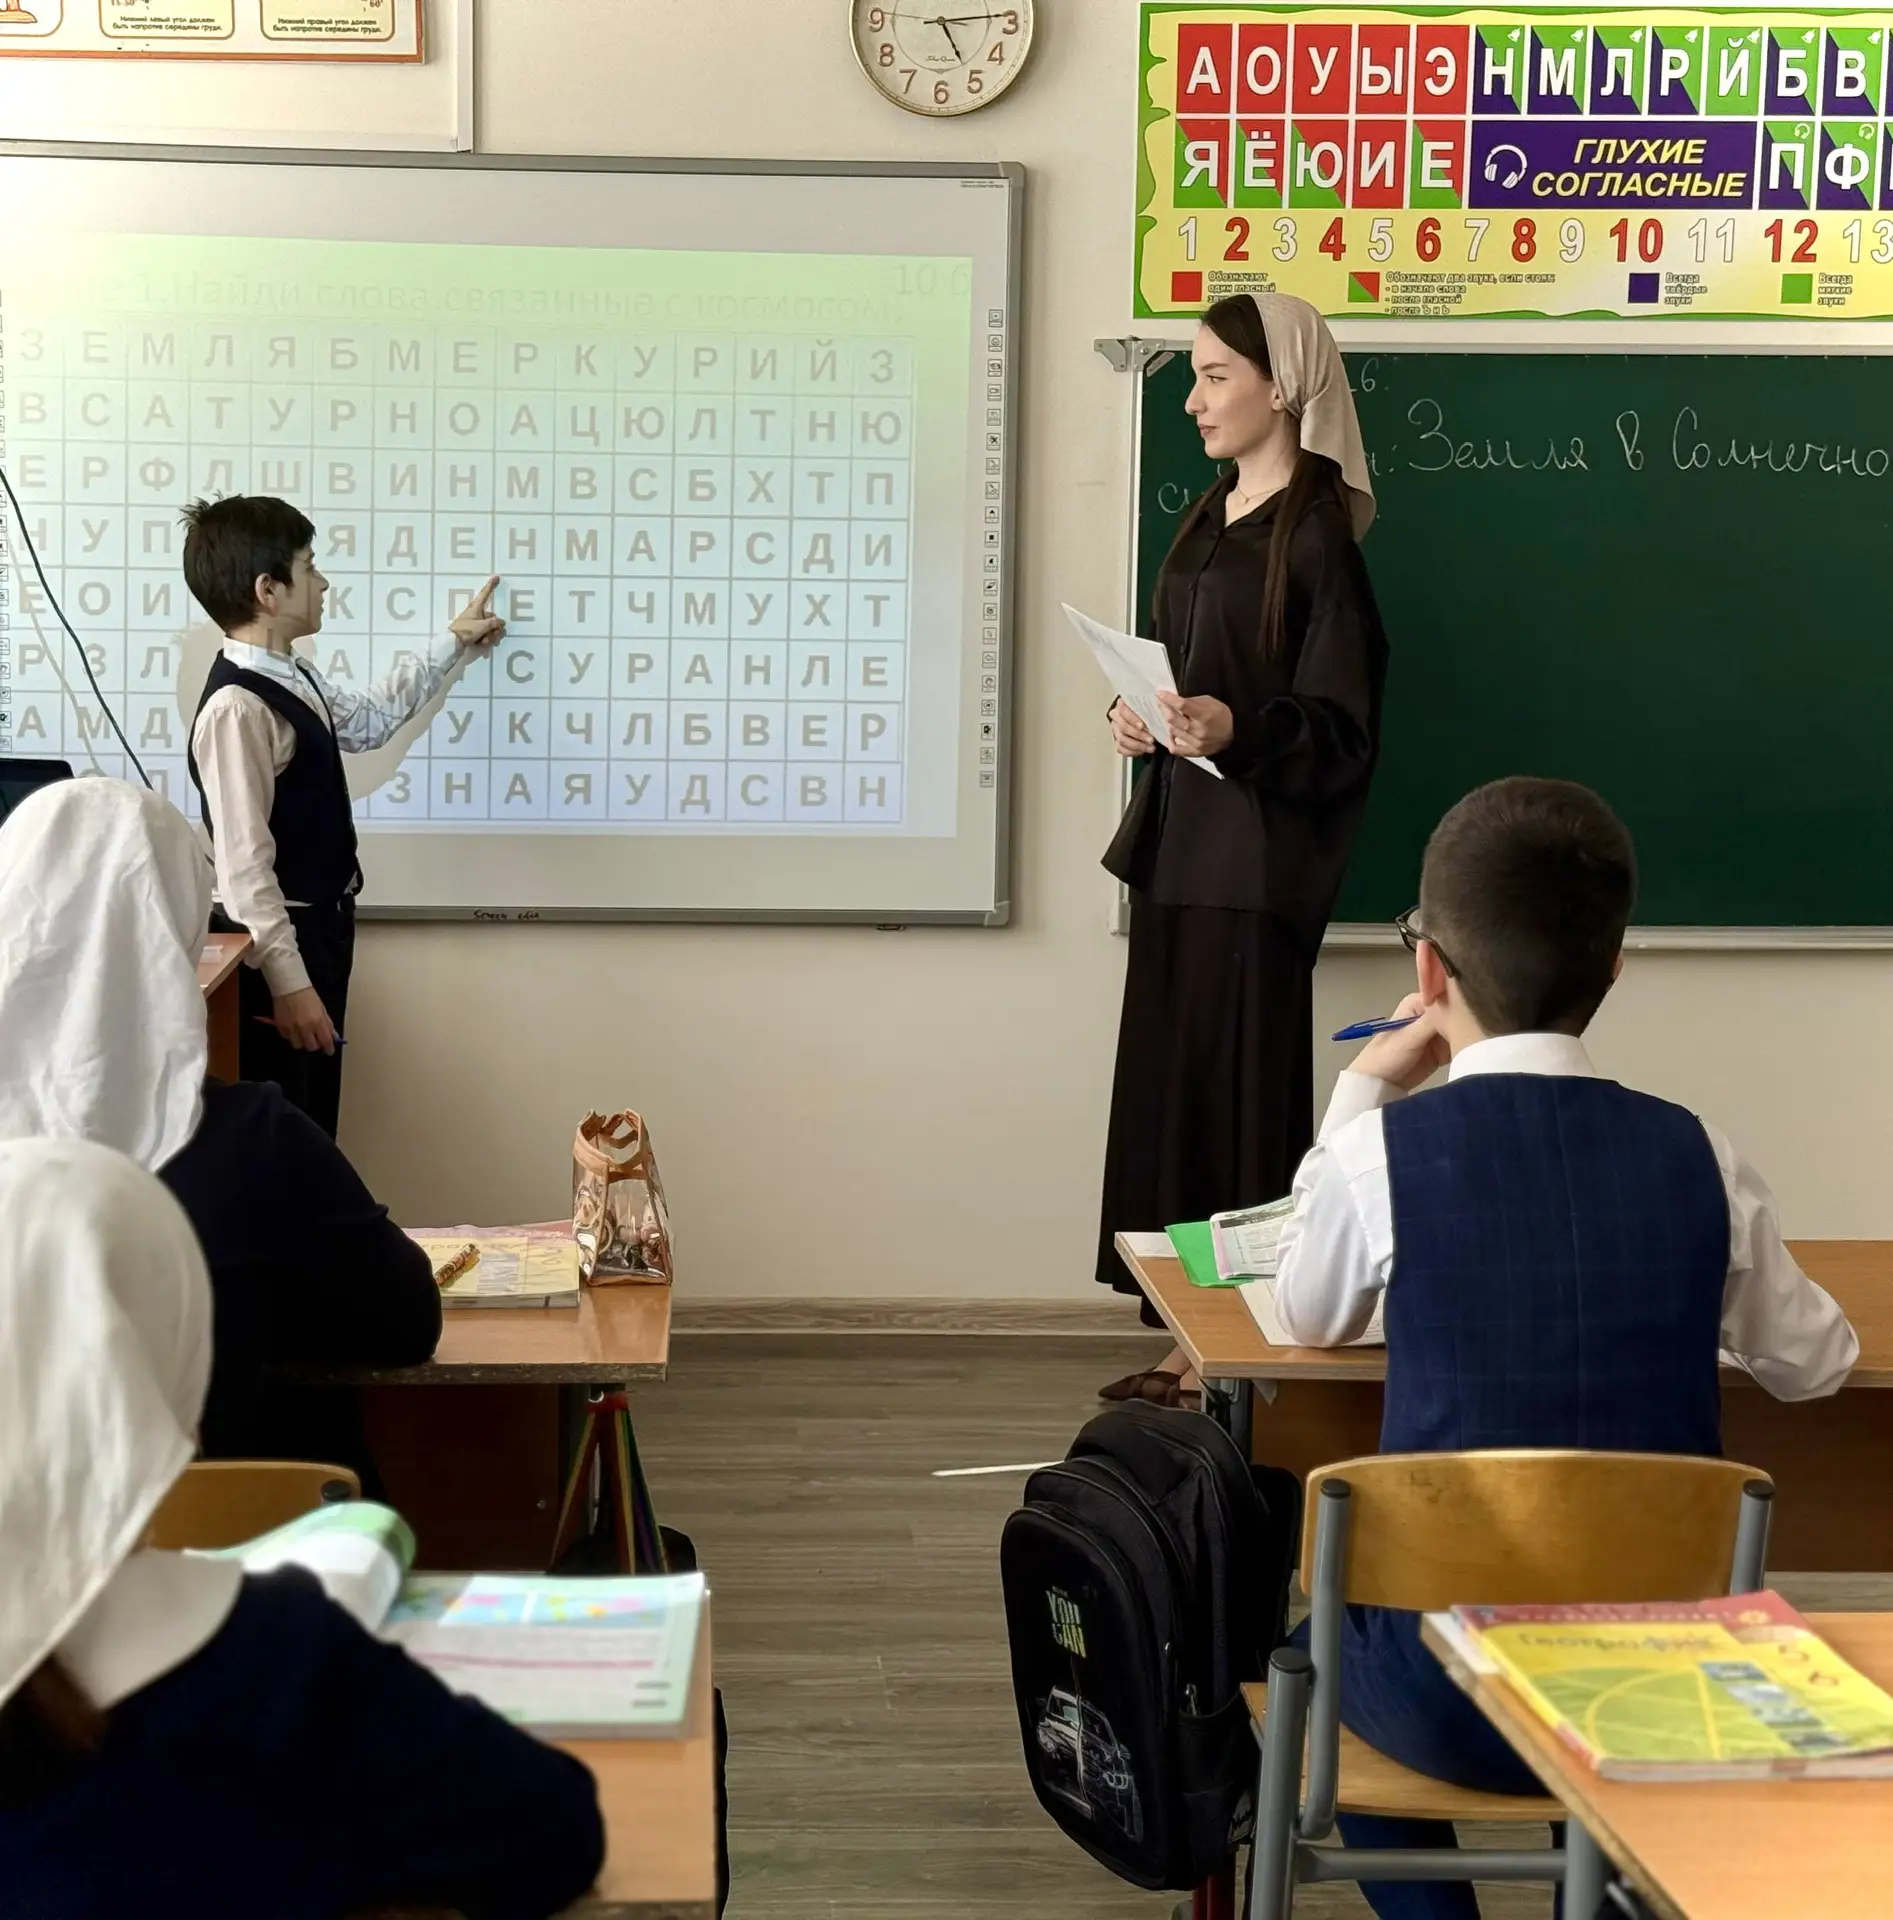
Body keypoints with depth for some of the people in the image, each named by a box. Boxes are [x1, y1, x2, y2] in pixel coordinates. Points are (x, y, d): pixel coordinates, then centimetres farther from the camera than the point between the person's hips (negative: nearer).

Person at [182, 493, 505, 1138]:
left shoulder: (292, 679, 8)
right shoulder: (238, 706, -22)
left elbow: (369, 719, 30)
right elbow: (243, 861, -25)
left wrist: (454, 644, 32)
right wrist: (287, 980, -26)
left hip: (318, 928, 10)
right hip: (281, 943, -10)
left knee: (313, 1130, 17)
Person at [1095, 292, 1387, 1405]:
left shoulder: (1316, 532, -10)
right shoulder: (1211, 519, 14)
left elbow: (1339, 724, -13)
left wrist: (1237, 728, -30)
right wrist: (1143, 714, 2)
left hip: (1257, 856, -8)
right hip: (1178, 840, 8)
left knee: (1240, 1098, -4)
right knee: (1166, 1090, 9)